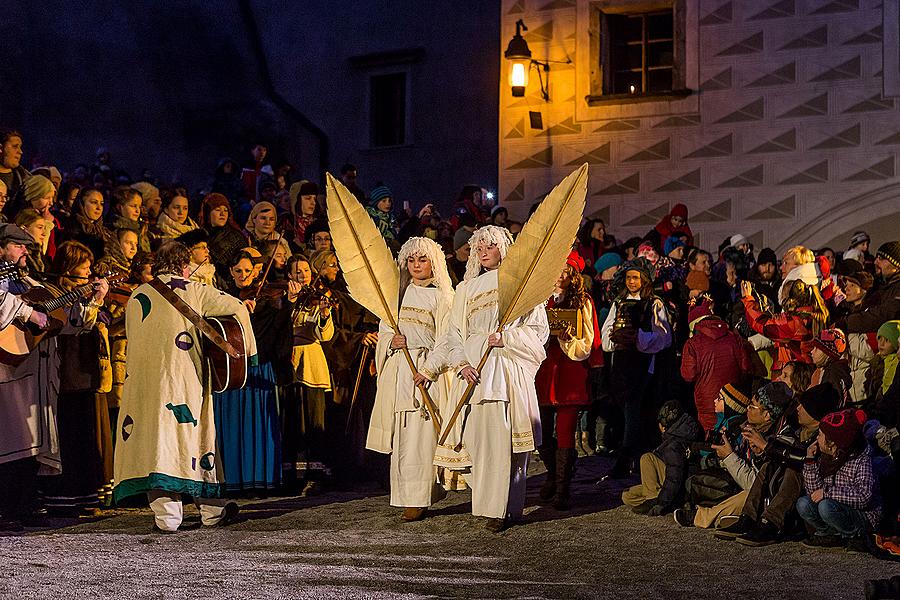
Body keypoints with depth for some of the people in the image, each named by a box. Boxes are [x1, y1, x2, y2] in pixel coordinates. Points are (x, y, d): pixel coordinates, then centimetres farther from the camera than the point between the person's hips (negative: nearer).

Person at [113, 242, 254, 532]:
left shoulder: (137, 296, 15)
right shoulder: (193, 290, 6)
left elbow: (133, 338, 20)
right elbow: (237, 307, 4)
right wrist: (247, 348, 16)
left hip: (143, 380, 2)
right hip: (184, 377, -2)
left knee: (156, 440, -1)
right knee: (197, 435, 9)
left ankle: (167, 515, -8)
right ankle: (212, 509, 18)